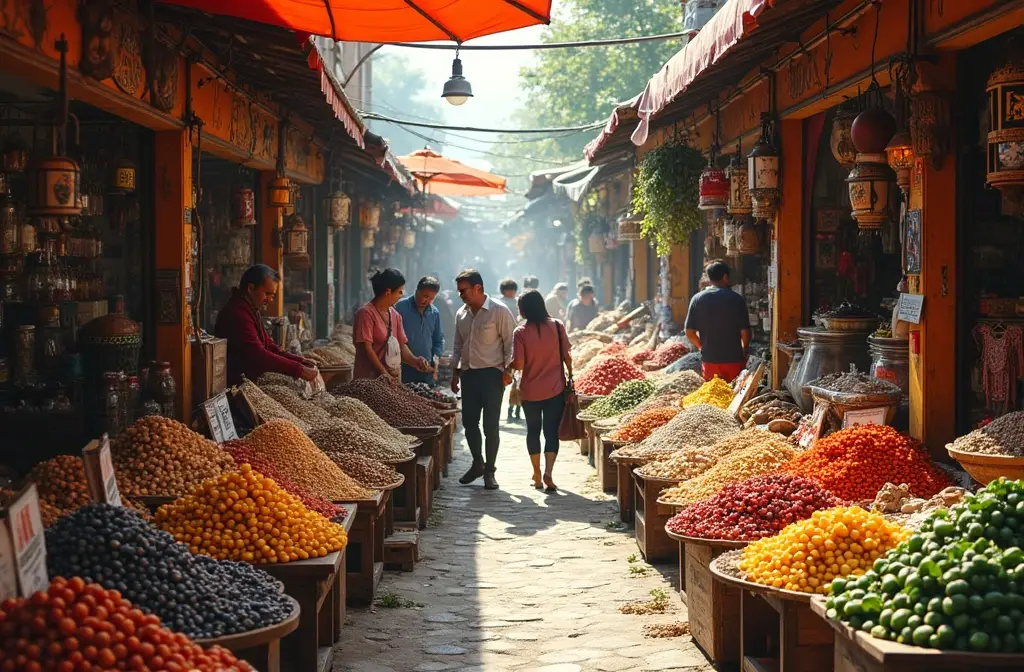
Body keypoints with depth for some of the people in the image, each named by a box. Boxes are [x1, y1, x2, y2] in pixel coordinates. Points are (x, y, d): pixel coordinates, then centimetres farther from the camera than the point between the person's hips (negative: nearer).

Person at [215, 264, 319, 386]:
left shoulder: (251, 311, 17)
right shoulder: (238, 313, -18)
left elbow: (270, 348, 16)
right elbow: (258, 356, -25)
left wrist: (300, 361, 1)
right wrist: (298, 370, -24)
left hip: (249, 381, 10)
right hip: (235, 384, -10)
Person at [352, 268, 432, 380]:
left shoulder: (395, 315, 12)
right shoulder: (366, 313, -10)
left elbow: (401, 346, 13)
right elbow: (366, 347, -14)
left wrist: (415, 361, -7)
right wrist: (384, 373, -16)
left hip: (393, 378, 7)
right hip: (369, 378, -7)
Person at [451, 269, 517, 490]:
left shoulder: (499, 312, -8)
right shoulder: (461, 314, 11)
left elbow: (510, 343, -7)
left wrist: (508, 370, -13)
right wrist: (455, 372, 16)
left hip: (492, 374, -6)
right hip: (468, 373, 6)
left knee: (490, 425, -4)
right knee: (469, 422, 7)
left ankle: (489, 471, 7)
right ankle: (478, 463, 25)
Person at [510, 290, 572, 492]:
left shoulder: (521, 332, -12)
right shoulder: (557, 326, -6)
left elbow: (519, 365, -13)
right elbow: (567, 356, -1)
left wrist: (508, 365, 8)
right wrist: (570, 377, 11)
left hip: (530, 390, -1)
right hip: (555, 389, 1)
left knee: (533, 431, 14)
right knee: (551, 431, 4)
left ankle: (537, 475, 20)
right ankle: (548, 473, -11)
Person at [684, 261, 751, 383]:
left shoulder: (697, 299, -2)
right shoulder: (736, 299, -7)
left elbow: (690, 332, -1)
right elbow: (745, 332, -7)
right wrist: (744, 352, 10)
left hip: (710, 360, 2)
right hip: (734, 359, -2)